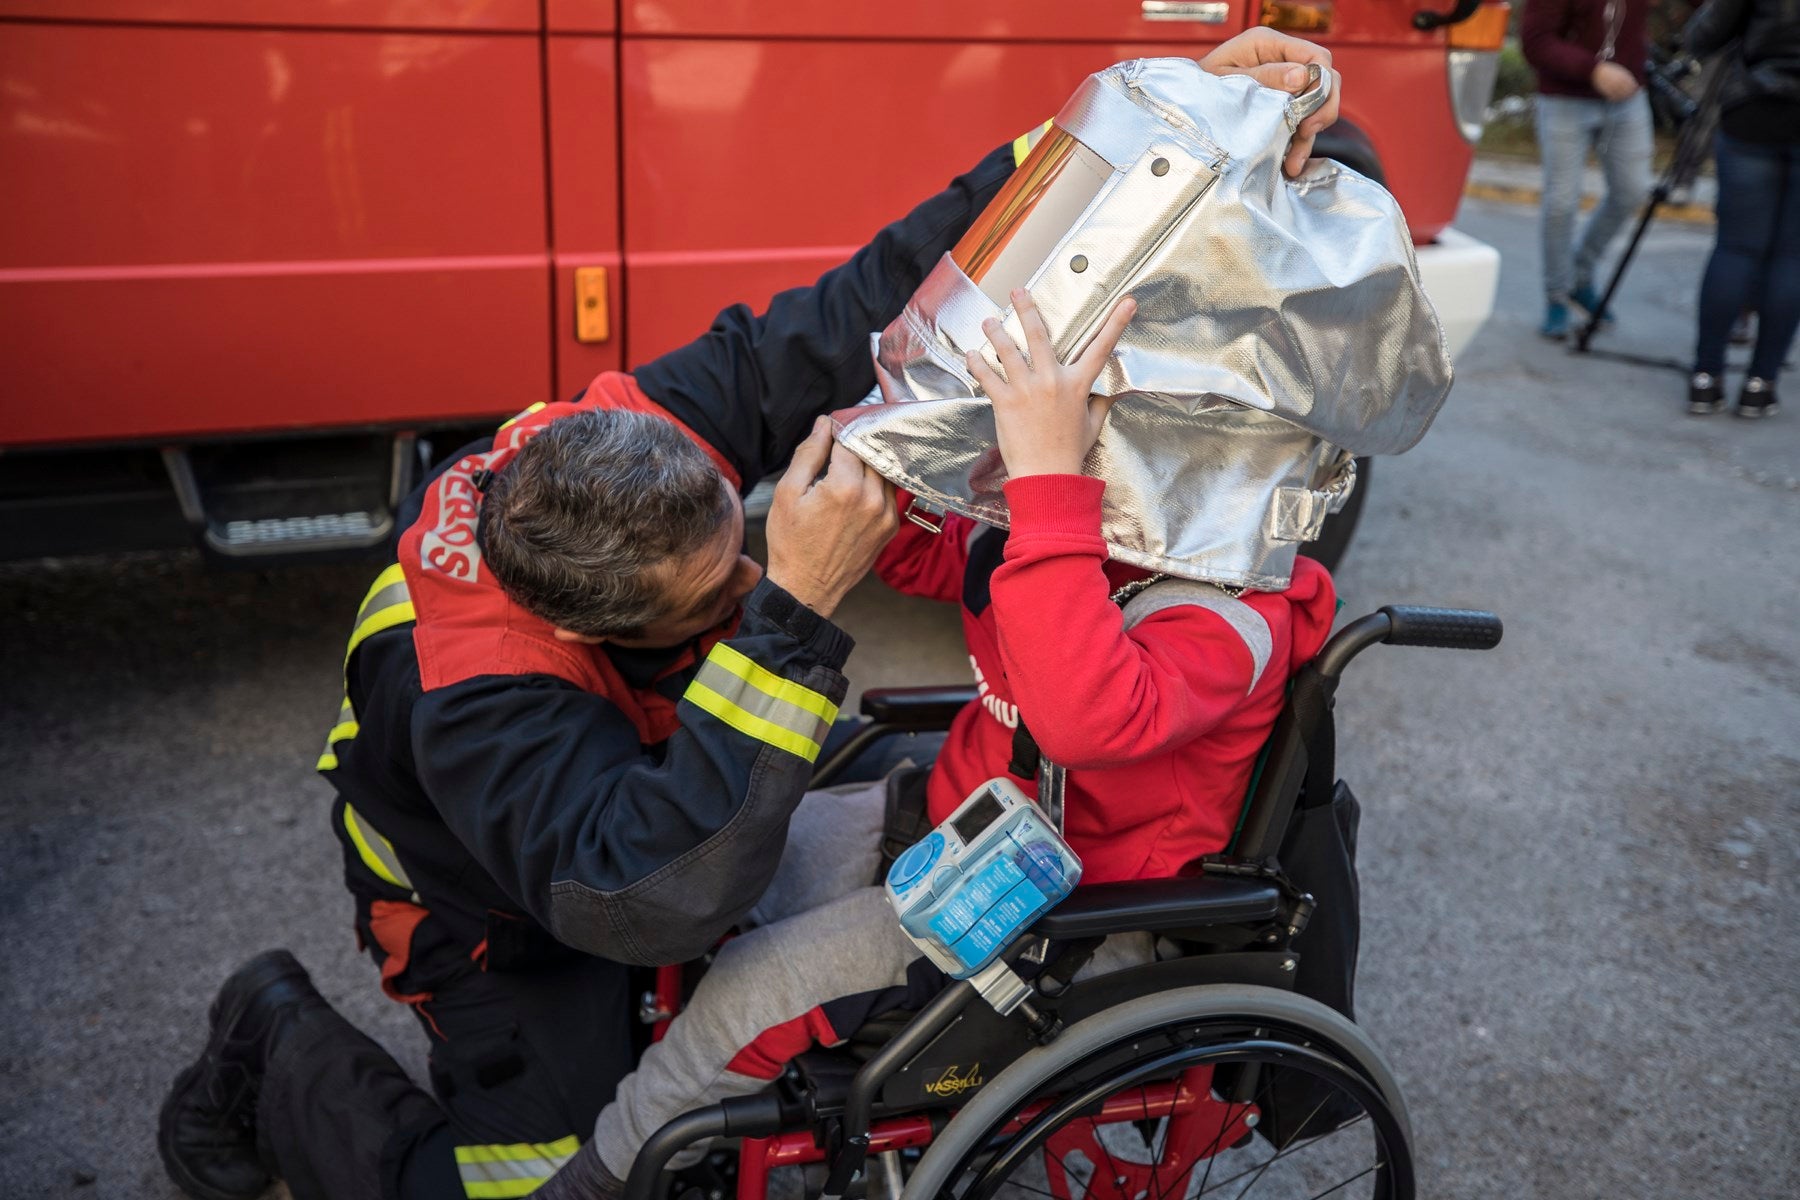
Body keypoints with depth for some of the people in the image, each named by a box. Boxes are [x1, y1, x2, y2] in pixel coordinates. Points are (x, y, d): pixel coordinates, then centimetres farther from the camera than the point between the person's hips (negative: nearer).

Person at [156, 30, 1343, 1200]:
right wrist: (795, 607, -61)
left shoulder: (644, 436, -29)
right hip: (503, 902, -6)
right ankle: (278, 1052, 13)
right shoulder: (481, 705, -43)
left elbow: (878, 298, -29)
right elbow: (654, 899, -54)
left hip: (644, 791, 6)